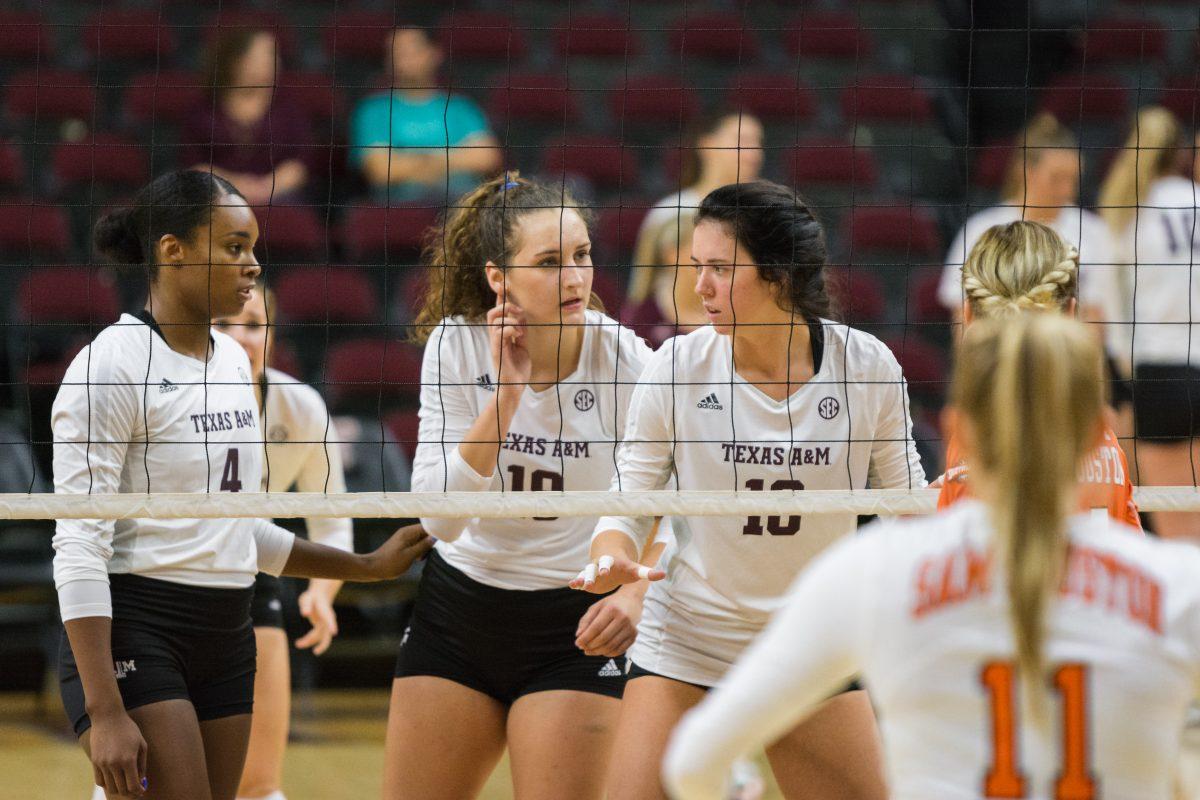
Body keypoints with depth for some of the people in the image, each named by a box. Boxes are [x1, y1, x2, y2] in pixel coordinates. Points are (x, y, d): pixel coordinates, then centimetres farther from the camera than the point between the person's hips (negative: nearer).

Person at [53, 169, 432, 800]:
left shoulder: (232, 359, 13)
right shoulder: (111, 367, -12)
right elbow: (78, 547, -16)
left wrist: (369, 567, 21)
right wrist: (105, 712, -22)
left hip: (226, 640, 8)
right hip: (134, 636, -8)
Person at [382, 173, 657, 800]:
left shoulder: (623, 360, -15)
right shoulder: (455, 344, -11)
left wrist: (636, 595, -28)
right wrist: (506, 394, -25)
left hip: (576, 626, -2)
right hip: (457, 607, 2)